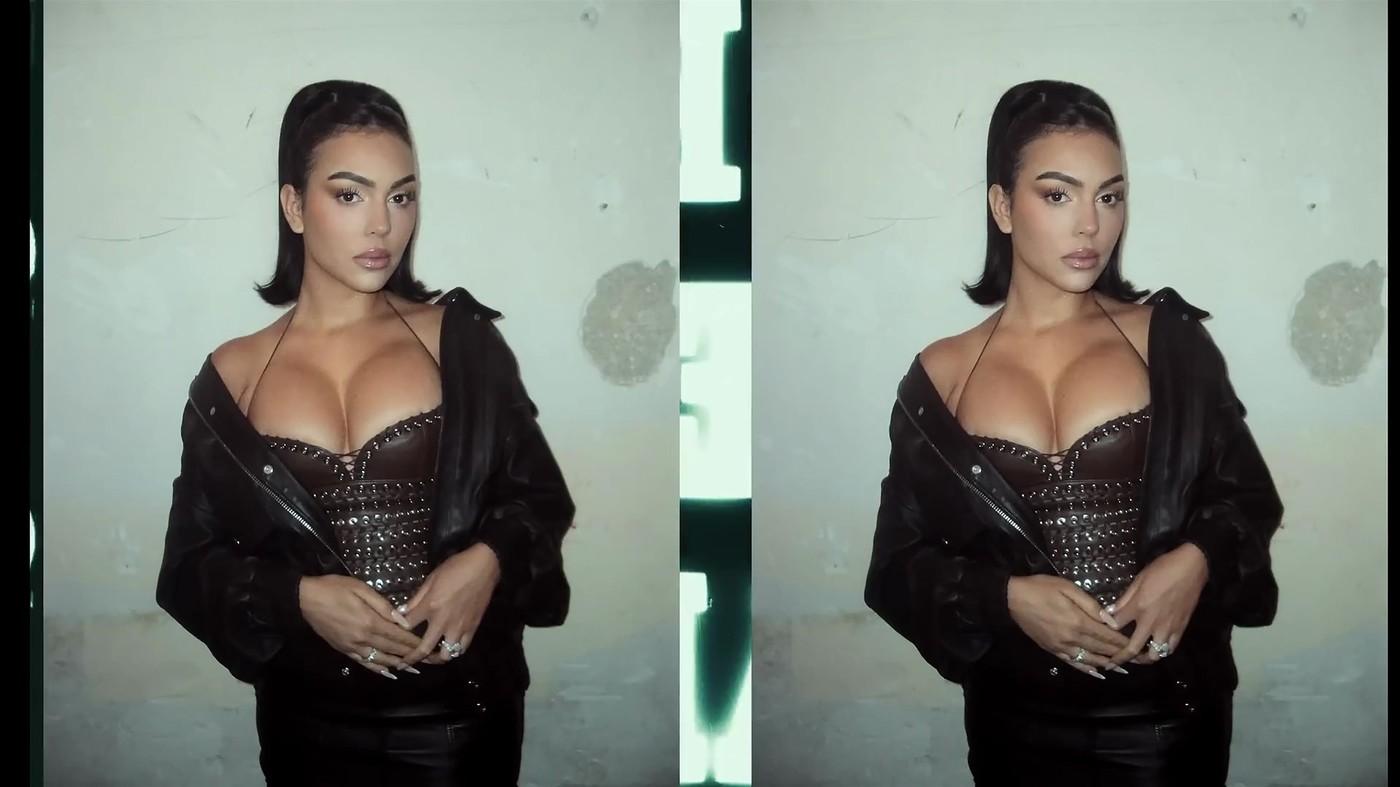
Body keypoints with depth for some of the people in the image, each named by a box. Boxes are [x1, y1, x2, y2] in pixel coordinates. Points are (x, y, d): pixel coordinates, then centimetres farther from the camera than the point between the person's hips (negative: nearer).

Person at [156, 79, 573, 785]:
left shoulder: (460, 338, -1)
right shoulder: (233, 374, 0)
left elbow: (541, 496, 3)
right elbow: (191, 566, 2)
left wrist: (488, 561, -17)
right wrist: (299, 596, -15)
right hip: (310, 723, 0)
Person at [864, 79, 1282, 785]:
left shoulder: (1169, 338, 0)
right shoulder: (941, 375, -1)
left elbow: (1249, 496, 4)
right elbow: (899, 565, 0)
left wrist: (1196, 561, -16)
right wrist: (1006, 596, -16)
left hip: (1171, 712, 0)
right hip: (1017, 721, 0)